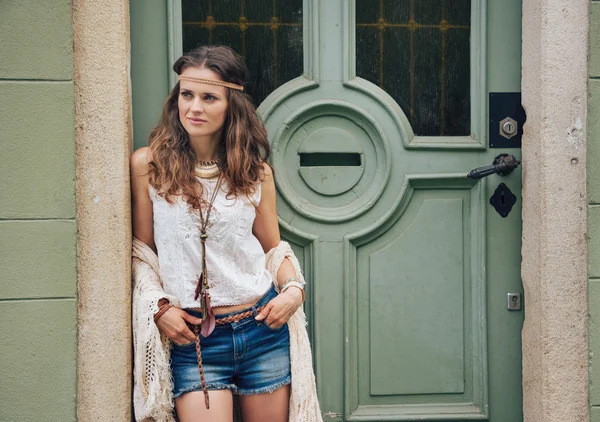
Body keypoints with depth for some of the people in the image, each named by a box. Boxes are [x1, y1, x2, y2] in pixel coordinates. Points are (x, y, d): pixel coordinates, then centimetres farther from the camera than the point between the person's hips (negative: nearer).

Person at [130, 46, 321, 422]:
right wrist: (158, 306, -9)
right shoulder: (148, 165, -2)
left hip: (261, 327, 2)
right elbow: (140, 249, 3)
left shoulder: (255, 171, 5)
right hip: (192, 338, -2)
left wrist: (293, 289, -4)